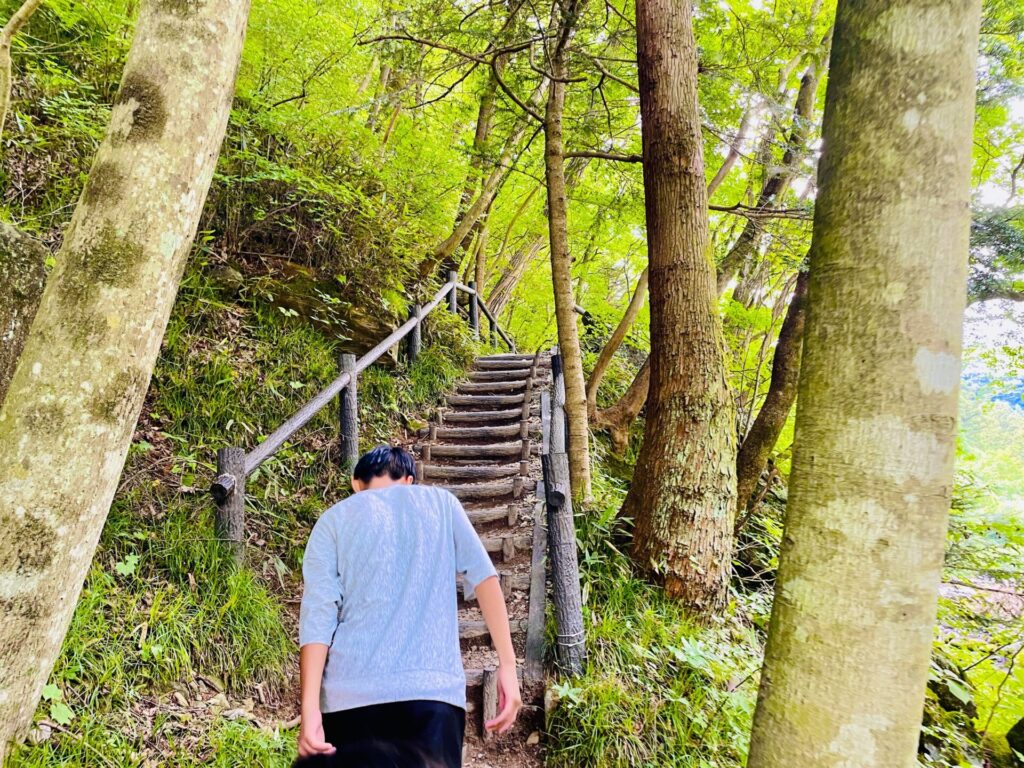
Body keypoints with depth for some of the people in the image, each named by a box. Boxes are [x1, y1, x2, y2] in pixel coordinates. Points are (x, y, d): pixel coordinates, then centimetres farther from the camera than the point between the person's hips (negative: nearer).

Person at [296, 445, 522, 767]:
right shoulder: (440, 502, 14)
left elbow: (318, 615, -1)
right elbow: (484, 576, 3)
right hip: (433, 688, 0)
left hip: (351, 694, 1)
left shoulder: (333, 520, 11)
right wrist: (508, 664, 1)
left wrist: (310, 708, -5)